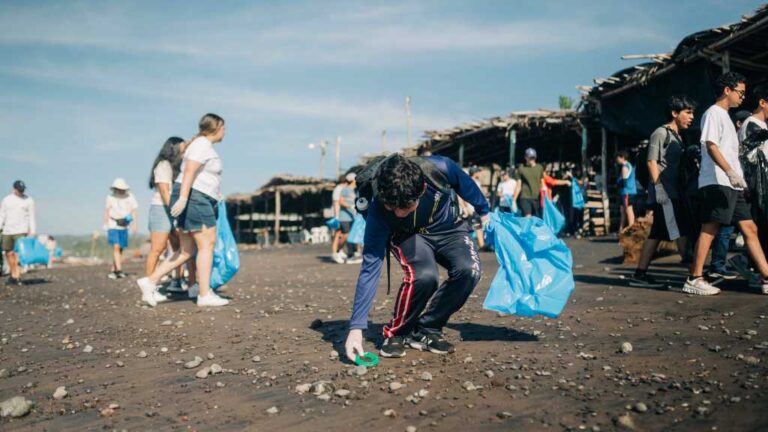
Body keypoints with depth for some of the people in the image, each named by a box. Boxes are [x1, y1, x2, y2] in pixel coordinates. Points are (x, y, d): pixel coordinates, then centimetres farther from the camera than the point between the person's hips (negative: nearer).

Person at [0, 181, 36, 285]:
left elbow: (31, 217, 2)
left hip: (21, 231, -4)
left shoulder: (29, 200, 3)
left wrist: (32, 232, -5)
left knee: (18, 253, -12)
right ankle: (12, 273, 23)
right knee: (9, 253, 7)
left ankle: (16, 277, -14)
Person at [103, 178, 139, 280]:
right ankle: (119, 270, -20)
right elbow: (107, 212, 2)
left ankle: (113, 270, 19)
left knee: (120, 249, 7)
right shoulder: (110, 197, -3)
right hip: (113, 225, -2)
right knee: (116, 247, -15)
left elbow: (133, 211, -2)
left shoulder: (130, 197, -2)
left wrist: (134, 225, -11)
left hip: (124, 226, 3)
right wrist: (106, 226, -1)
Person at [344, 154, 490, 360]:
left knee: (468, 270, -26)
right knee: (423, 275, -34)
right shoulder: (378, 210, -34)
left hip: (448, 228, 3)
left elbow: (467, 185, -9)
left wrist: (484, 212, 10)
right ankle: (396, 333, -7)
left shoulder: (440, 169, -34)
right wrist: (356, 327, -34)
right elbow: (370, 268, -31)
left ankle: (427, 330, -6)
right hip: (408, 235, -2)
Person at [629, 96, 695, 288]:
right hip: (663, 193, -9)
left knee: (656, 234, 7)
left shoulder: (677, 136, 21)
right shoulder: (661, 133, -6)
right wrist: (658, 187, -16)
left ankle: (640, 274, 9)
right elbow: (651, 162, -12)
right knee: (682, 233, -11)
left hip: (672, 193, 9)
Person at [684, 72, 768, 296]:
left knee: (750, 229, 6)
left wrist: (736, 175, 21)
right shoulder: (713, 113, -4)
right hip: (717, 182, -10)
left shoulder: (725, 116, 25)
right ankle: (694, 279, -8)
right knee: (709, 229, -11)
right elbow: (711, 145, -16)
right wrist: (730, 172, -25)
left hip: (731, 185, 10)